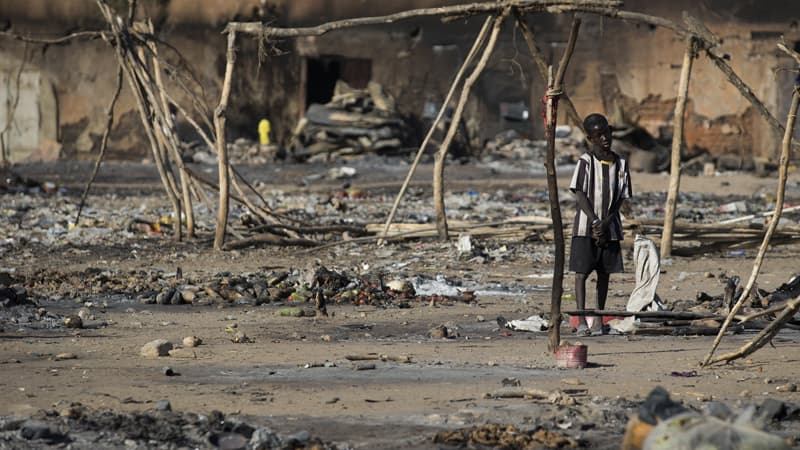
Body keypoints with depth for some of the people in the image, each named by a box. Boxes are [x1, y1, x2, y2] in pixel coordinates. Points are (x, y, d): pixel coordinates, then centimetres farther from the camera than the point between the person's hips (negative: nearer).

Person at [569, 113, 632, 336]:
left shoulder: (620, 164, 6)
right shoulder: (586, 162, -5)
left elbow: (622, 198, 4)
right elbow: (579, 194, -9)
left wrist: (605, 223, -8)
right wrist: (594, 221, -17)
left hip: (610, 228, 4)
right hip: (585, 226, -4)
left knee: (604, 273, 7)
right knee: (581, 271, -5)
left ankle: (599, 318, 15)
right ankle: (581, 320, -6)